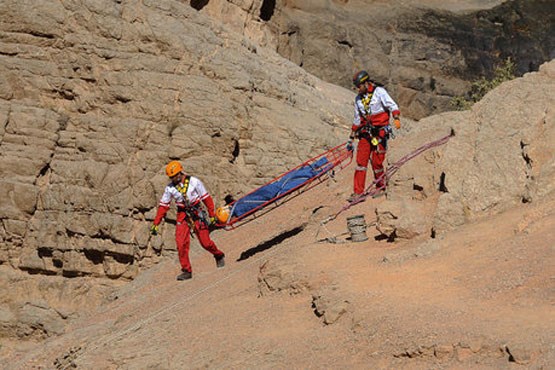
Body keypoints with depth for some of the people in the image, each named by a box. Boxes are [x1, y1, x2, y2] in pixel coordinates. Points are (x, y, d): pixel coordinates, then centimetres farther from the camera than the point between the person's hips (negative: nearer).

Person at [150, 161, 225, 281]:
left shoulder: (194, 182, -9)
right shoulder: (170, 188, -1)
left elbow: (206, 198, -2)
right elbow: (163, 206, 4)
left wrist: (212, 215, -2)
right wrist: (155, 224, 1)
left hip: (197, 213, -2)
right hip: (182, 215, 2)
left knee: (205, 242, 0)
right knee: (181, 244, -11)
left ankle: (219, 256, 30)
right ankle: (186, 271, -3)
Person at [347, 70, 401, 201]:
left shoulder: (379, 92, -3)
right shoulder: (358, 98, 15)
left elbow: (392, 105, -12)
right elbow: (357, 120, 22)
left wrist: (396, 118, -31)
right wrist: (351, 138, 22)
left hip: (379, 132, -5)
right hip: (365, 133, 5)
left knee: (377, 162, -5)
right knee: (361, 162, -4)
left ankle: (381, 188, 17)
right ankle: (358, 192, -3)